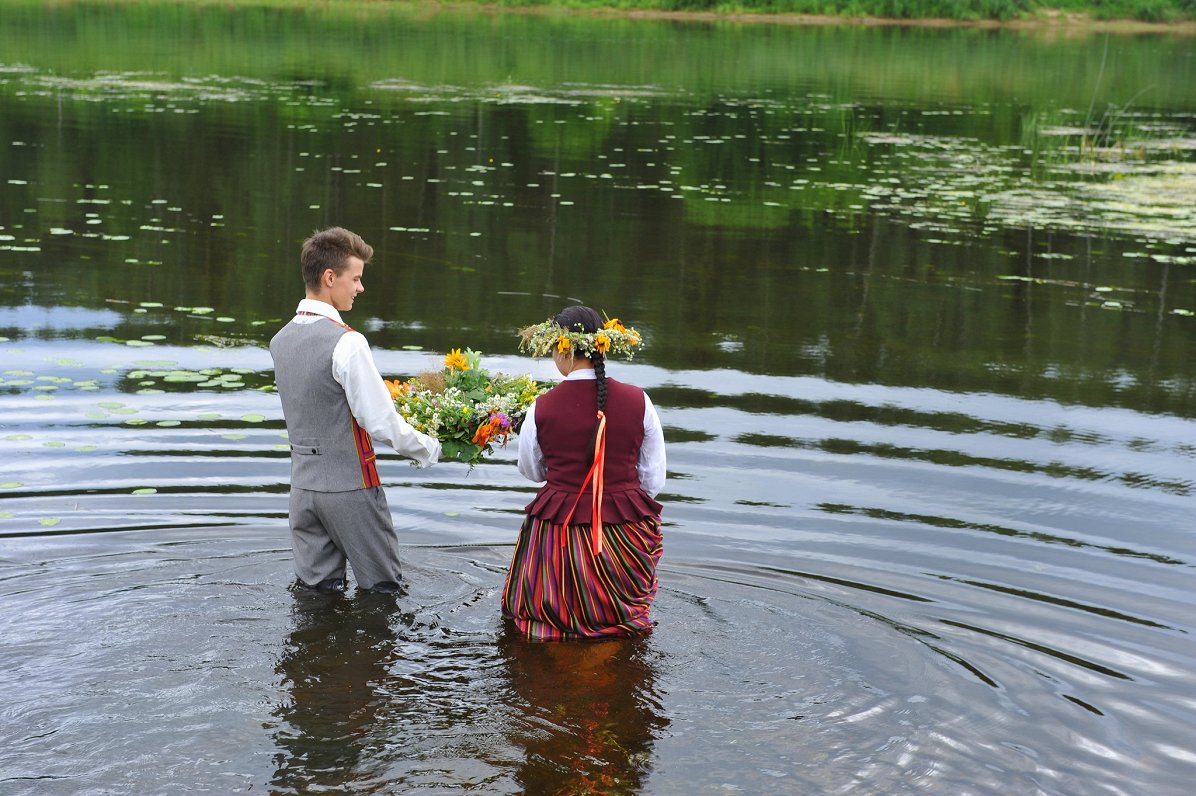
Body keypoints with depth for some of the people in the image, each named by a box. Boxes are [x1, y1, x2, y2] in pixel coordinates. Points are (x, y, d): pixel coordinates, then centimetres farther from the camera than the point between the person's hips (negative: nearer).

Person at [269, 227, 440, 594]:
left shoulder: (281, 340, 6)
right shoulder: (346, 343, -19)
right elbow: (380, 420, -18)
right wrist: (428, 449, 0)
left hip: (303, 481, 7)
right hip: (350, 483, -7)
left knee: (314, 588, 12)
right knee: (381, 590, 7)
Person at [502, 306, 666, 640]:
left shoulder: (541, 409, -11)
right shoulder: (638, 402, -8)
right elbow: (653, 480, 1)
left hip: (557, 534, -1)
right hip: (626, 535, 1)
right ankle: (619, 615, -1)